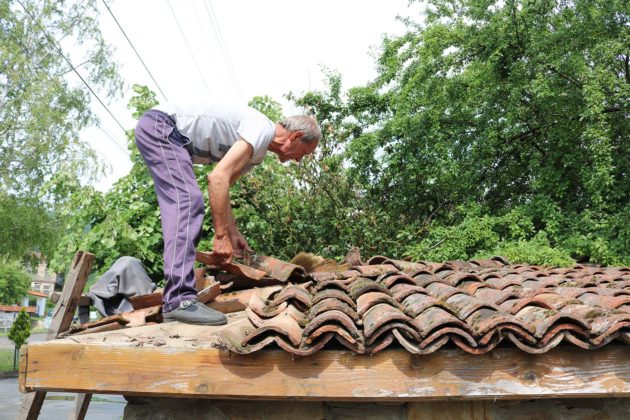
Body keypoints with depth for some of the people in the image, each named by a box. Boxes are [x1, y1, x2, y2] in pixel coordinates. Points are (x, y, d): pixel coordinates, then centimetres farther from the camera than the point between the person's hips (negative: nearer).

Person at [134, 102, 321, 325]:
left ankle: (176, 295, 11)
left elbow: (220, 187, 19)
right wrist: (222, 235, -23)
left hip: (159, 131, 11)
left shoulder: (257, 152, 14)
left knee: (183, 206, 9)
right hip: (159, 125, -11)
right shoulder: (262, 129, -18)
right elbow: (218, 178, -27)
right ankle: (180, 300, -30)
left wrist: (234, 233, 15)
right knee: (188, 200, -23)